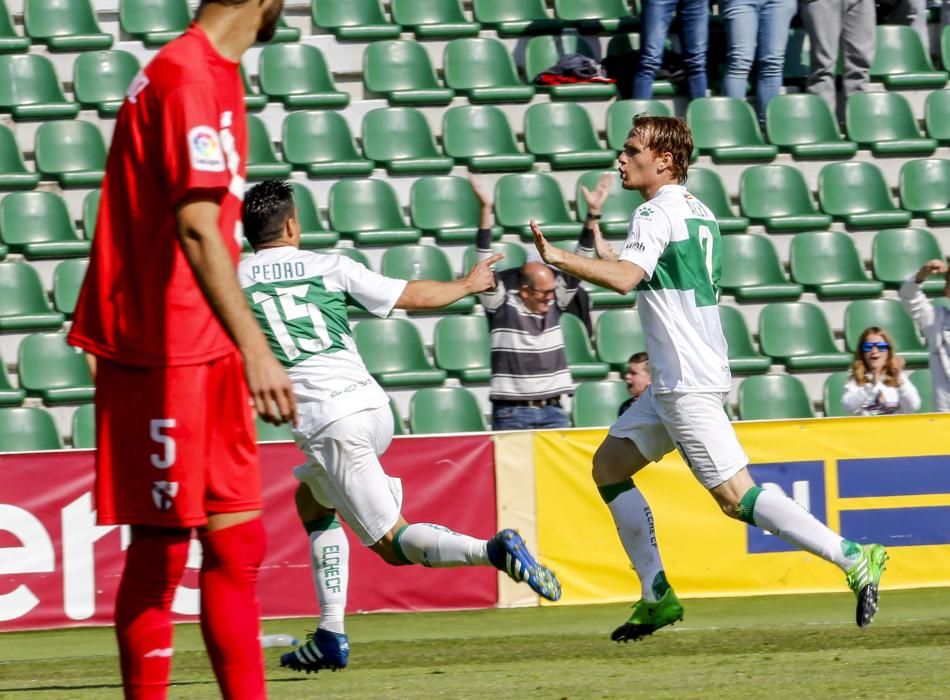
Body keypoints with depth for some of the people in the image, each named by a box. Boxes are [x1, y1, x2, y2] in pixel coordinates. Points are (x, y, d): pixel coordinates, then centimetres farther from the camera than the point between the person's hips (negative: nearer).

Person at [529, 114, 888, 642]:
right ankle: (658, 596, 10)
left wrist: (560, 258, -27)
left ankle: (854, 558, -14)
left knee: (735, 496, -13)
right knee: (609, 466, 14)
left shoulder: (656, 214, -12)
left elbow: (626, 278, -29)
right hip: (673, 381, 10)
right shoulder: (700, 213, 16)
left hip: (688, 384, -10)